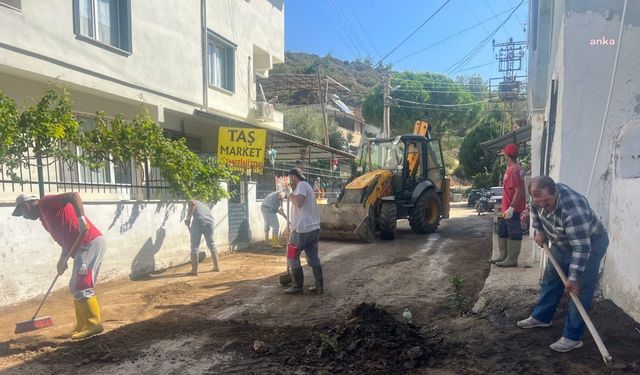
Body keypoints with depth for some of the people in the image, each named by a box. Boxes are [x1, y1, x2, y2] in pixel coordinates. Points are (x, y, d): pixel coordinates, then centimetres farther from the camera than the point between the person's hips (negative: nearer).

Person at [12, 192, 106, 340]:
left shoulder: (46, 202, -1)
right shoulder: (44, 218, 26)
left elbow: (74, 196, -17)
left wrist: (81, 218, -31)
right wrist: (63, 260, 13)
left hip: (91, 243, -10)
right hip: (85, 246, 10)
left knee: (80, 287, -9)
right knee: (77, 287, 15)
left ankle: (93, 324, -3)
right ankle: (82, 327, 20)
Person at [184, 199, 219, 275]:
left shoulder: (193, 202, 23)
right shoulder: (205, 206, 38)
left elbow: (192, 203, -3)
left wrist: (188, 218, -5)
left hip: (198, 221, -5)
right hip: (209, 221, 5)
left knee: (194, 246, 3)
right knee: (211, 244, 19)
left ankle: (194, 270, 2)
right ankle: (216, 267, 27)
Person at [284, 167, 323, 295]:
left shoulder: (302, 185, -9)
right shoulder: (307, 186, 22)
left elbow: (299, 202, -24)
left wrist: (291, 196, -8)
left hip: (302, 229, -9)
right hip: (313, 228, 9)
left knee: (293, 257, 3)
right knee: (313, 258, 11)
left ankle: (298, 286, 6)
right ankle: (319, 286, 12)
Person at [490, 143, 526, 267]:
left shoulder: (514, 170, -19)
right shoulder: (512, 168, 12)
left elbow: (519, 191, -24)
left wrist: (511, 208, -25)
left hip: (512, 210, -10)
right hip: (507, 208, 10)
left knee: (514, 234, -1)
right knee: (502, 232, 17)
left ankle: (512, 259, 6)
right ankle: (503, 256, 26)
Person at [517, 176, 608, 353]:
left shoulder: (573, 210, -41)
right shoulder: (542, 196, -19)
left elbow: (581, 248, -35)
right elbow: (535, 210, 7)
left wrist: (573, 278, -30)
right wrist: (539, 231, 1)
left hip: (590, 243, -8)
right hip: (562, 243, 8)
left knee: (579, 290, -8)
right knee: (550, 280, 16)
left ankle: (572, 337, -1)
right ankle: (541, 317, 32)